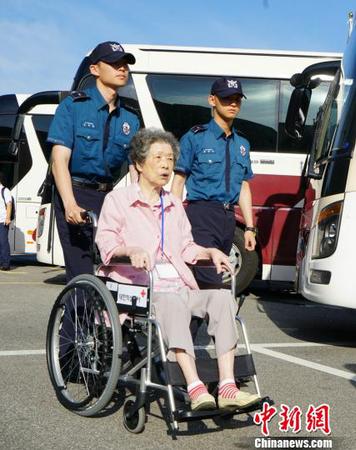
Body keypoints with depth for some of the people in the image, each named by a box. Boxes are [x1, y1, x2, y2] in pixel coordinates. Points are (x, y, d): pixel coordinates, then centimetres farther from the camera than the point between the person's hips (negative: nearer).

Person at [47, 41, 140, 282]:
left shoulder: (130, 120, 11)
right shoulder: (73, 106, -1)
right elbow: (60, 158, -10)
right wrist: (70, 204, -24)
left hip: (109, 197, 5)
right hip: (75, 194, -4)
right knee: (82, 276, -10)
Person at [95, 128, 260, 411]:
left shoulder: (175, 205, 30)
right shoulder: (118, 199, 11)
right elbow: (105, 241, -3)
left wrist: (210, 252, 9)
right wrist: (131, 250, -23)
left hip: (180, 288, 6)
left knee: (222, 296, -25)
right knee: (173, 303, -39)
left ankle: (228, 388, -34)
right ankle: (195, 390, -47)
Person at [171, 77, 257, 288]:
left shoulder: (242, 144, 18)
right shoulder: (195, 137, 0)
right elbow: (179, 180, -2)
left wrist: (249, 228, 15)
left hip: (228, 218, 6)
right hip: (201, 215, -6)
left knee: (217, 276, 8)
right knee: (209, 281, -16)